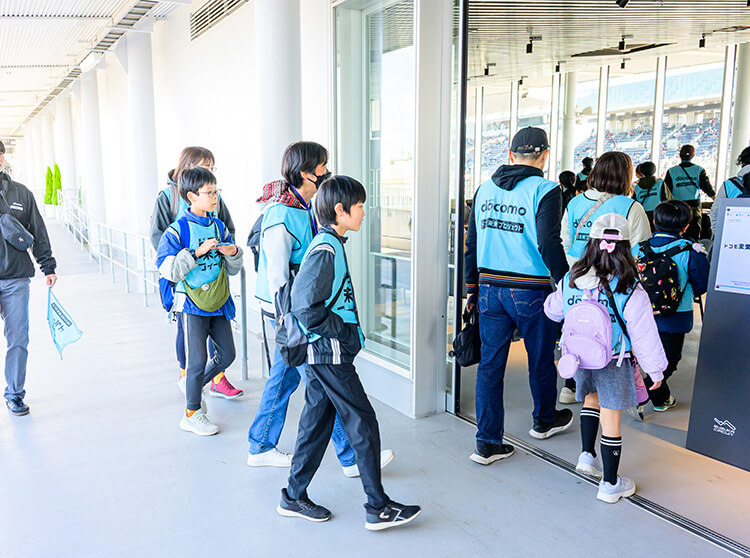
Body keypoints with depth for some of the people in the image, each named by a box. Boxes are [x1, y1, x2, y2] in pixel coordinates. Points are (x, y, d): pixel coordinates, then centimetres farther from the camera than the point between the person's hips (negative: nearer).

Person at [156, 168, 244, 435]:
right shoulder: (177, 230, -10)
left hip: (218, 302, 6)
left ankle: (194, 388, 35)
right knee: (198, 360, -1)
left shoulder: (219, 227, 7)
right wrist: (197, 253, -24)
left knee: (227, 354, 10)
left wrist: (234, 253, -8)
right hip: (193, 304, -6)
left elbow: (233, 269, 13)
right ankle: (192, 414, 17)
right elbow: (168, 269, -17)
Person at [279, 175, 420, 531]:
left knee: (317, 421, 15)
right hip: (331, 354, -10)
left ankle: (294, 497, 27)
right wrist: (339, 328, -14)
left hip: (321, 353, 10)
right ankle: (378, 507, 10)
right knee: (363, 423, -1)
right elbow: (305, 307, -24)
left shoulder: (330, 244, 12)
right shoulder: (325, 249, -19)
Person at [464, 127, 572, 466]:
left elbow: (471, 243, 10)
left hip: (490, 289, 4)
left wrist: (472, 288, 18)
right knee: (541, 360, 18)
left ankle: (488, 443, 12)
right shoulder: (544, 191, -10)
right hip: (530, 291, -4)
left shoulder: (485, 189, 7)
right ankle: (544, 421, 40)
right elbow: (549, 245, -18)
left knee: (490, 363, 8)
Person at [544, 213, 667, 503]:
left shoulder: (570, 281, -8)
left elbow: (552, 310, 10)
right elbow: (645, 337, -12)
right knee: (610, 422, 8)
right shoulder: (631, 292, -19)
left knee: (592, 398, 31)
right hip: (613, 365, -3)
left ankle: (587, 454, 26)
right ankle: (610, 484, 22)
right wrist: (655, 371, 2)